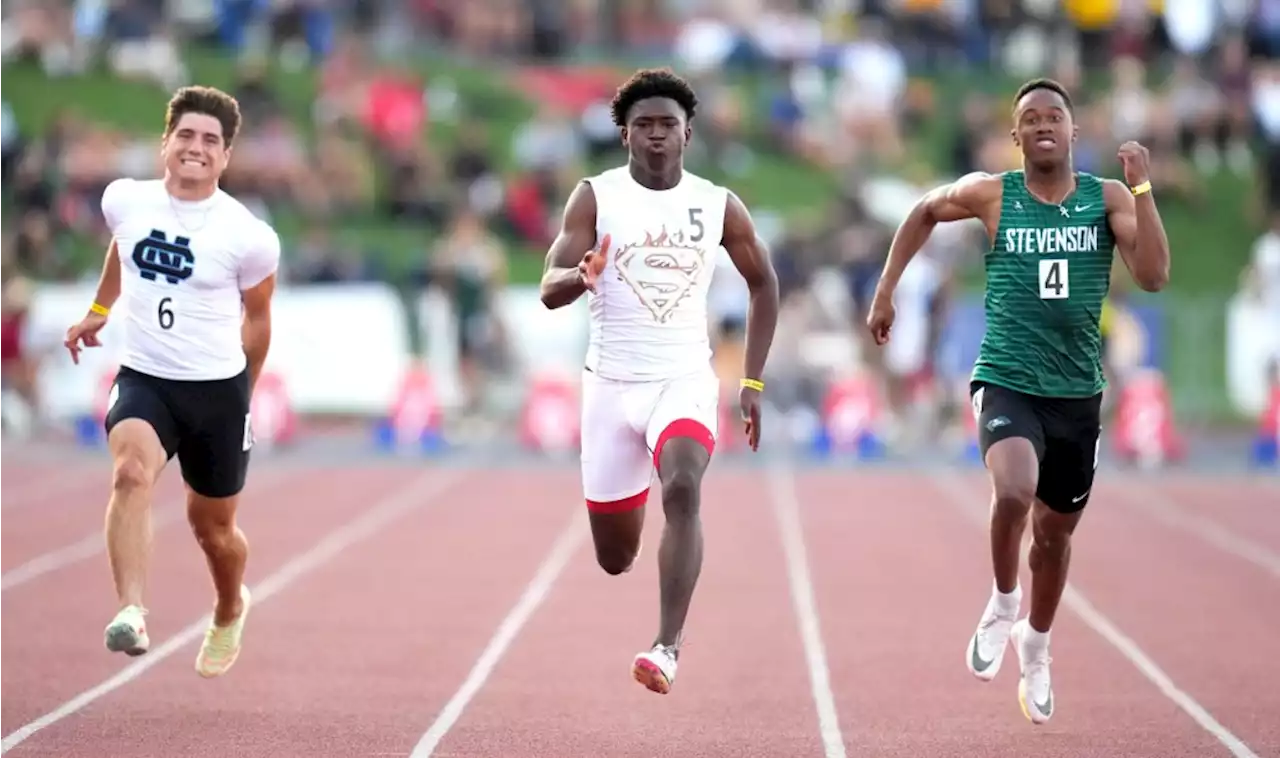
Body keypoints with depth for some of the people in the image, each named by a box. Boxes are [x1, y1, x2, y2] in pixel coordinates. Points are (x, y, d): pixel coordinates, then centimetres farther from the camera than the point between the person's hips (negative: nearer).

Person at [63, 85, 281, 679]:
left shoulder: (249, 237, -13)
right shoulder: (124, 201, -4)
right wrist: (99, 310, 31)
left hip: (218, 389, -1)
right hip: (142, 379, 1)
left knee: (212, 528, 13)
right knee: (131, 473, -30)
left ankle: (229, 611, 46)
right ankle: (131, 613, -40)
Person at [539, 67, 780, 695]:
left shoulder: (719, 206, 1)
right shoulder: (594, 198, -4)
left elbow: (763, 284, 15)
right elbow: (550, 291, -11)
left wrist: (753, 383, 11)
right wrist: (582, 276, -36)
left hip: (685, 379, 0)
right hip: (611, 383, 0)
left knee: (682, 488, -31)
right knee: (614, 559, 8)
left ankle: (668, 648, -32)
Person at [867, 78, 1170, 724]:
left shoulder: (1108, 198, -2)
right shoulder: (991, 195, -3)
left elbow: (1153, 277, -14)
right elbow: (924, 213, 16)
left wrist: (1141, 187, -18)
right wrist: (886, 289, 13)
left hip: (1078, 392, 2)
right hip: (1007, 381, -2)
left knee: (1055, 531, 15)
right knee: (1015, 490, -30)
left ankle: (1035, 644, 42)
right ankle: (1002, 606, -2)